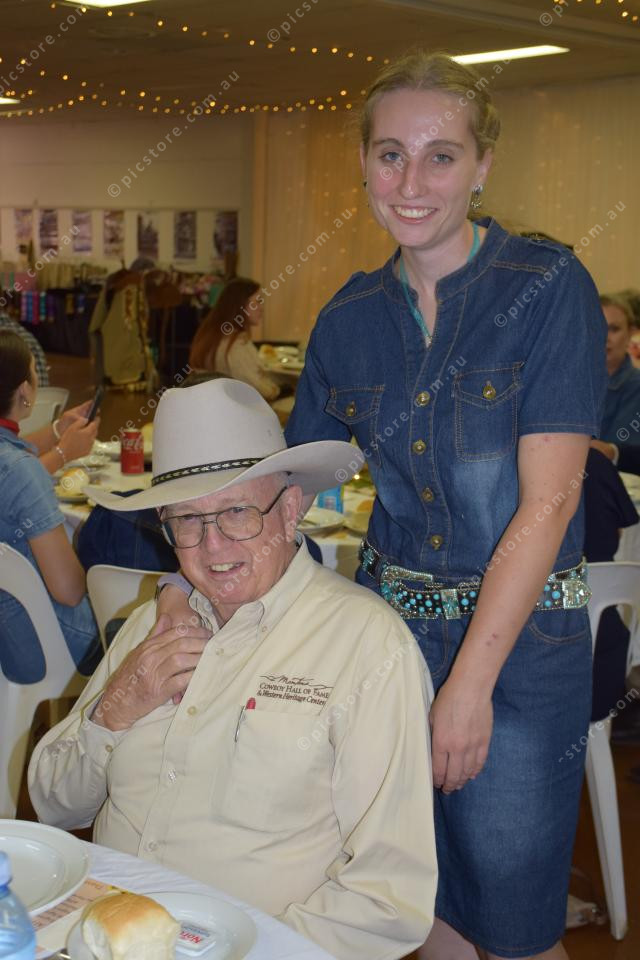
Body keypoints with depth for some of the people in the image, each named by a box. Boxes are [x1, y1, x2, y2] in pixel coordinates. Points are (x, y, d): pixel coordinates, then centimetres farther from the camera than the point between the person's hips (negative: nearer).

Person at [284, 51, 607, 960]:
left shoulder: (549, 288, -10)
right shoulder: (349, 317, 5)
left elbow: (549, 498, -16)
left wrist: (471, 680, -20)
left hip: (519, 637, -4)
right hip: (388, 621, 4)